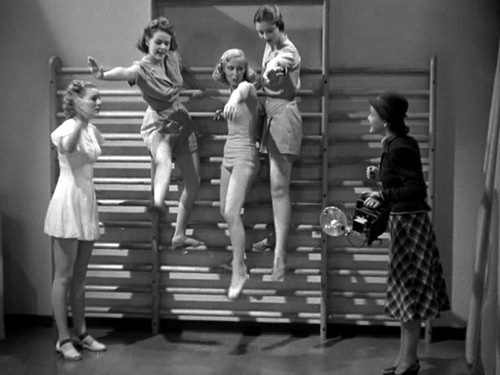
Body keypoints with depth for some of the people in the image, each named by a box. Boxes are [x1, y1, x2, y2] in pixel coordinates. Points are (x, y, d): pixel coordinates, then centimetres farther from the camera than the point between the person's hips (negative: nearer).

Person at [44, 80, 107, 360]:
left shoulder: (92, 130, 10)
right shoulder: (68, 128, -12)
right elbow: (67, 146, -37)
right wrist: (81, 119, -36)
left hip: (87, 204, 7)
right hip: (68, 203, -7)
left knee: (80, 276, 14)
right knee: (64, 276, -1)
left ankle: (82, 333, 22)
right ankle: (63, 339, 6)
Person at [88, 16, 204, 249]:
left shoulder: (173, 58, -3)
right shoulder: (143, 68, -20)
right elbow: (124, 73, -45)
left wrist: (190, 91, 14)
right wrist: (103, 75, -64)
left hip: (181, 122, 6)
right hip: (158, 125, -6)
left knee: (193, 183, 8)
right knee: (164, 161, -40)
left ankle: (179, 235, 22)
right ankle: (158, 203, -70)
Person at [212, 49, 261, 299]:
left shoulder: (247, 87, -12)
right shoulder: (231, 90, 10)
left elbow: (243, 87, -39)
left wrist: (234, 99, -61)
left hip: (245, 155, -9)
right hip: (229, 153, 9)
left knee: (232, 212, -20)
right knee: (225, 211, 18)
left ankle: (239, 270, -15)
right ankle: (239, 251, 40)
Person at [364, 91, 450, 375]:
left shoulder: (400, 149, -19)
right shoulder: (398, 144, 9)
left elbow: (418, 189, -25)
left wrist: (383, 196, -30)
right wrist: (380, 175, 10)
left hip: (409, 222, -10)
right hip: (405, 221, 10)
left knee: (410, 292, -1)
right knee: (408, 292, 15)